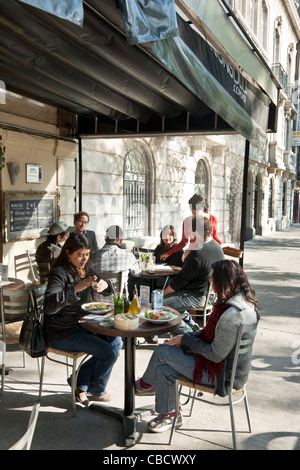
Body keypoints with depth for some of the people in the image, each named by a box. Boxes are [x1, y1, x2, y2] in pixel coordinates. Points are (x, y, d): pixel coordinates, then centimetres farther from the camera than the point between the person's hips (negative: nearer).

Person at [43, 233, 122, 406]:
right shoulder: (59, 273, -20)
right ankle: (97, 391, 15)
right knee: (109, 352, -15)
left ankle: (79, 381, 12)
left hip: (79, 325, 9)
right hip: (61, 334, -9)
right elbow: (49, 306, -34)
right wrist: (76, 288, -43)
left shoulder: (85, 269, 5)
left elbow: (107, 291, 12)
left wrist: (105, 285, -13)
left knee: (116, 342, 4)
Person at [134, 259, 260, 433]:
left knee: (163, 353, -3)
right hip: (231, 363, 9)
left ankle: (146, 384, 26)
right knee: (164, 370, 4)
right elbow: (215, 334, 10)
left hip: (222, 372, -9)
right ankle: (169, 415, 19)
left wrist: (186, 340, -12)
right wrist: (187, 336, 3)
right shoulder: (245, 301, 0)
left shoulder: (230, 314, -31)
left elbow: (216, 355, -25)